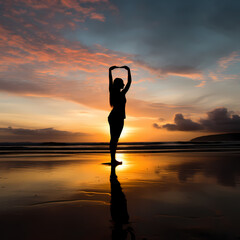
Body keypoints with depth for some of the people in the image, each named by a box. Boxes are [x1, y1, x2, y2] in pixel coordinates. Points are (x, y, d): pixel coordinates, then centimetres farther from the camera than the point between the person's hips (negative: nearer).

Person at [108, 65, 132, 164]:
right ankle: (113, 160, -2)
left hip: (112, 117, 8)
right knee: (115, 139, -6)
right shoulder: (122, 94, -12)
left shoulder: (112, 92, 4)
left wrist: (110, 70, 24)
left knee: (113, 138, 11)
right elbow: (129, 82, -8)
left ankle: (112, 159, 17)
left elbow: (110, 81, 16)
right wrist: (128, 70, -1)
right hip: (119, 118, -8)